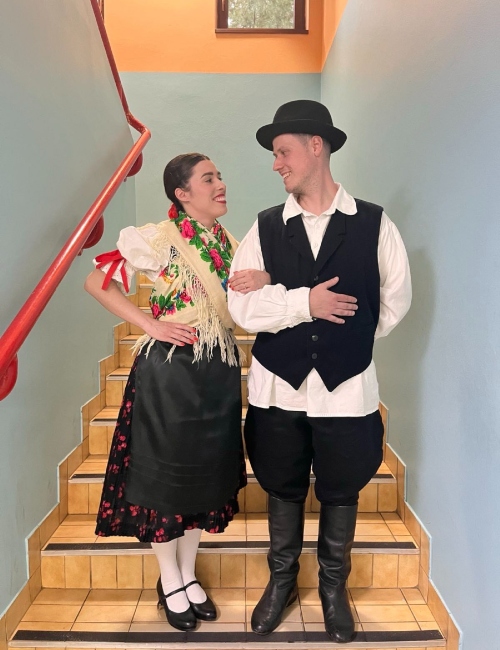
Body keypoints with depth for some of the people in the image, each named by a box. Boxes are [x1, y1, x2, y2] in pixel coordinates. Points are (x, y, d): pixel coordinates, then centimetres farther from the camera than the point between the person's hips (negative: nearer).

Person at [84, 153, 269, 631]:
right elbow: (97, 282, -9)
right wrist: (150, 324, -14)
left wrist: (262, 281, -13)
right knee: (165, 471, 6)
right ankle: (169, 583, 27)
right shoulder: (156, 238, -9)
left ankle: (188, 575, 33)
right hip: (168, 370, -6)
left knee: (208, 472, 14)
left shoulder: (231, 246, 9)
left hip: (219, 373, 6)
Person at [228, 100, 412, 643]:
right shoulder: (266, 227, -1)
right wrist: (305, 303, -17)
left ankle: (333, 586, 42)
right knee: (282, 490, 18)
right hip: (278, 387, 1)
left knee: (340, 494, 16)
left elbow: (395, 299, 4)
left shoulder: (373, 224, -5)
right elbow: (242, 306, -8)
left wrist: (352, 339, 7)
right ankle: (281, 580, 42)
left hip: (347, 388, -1)